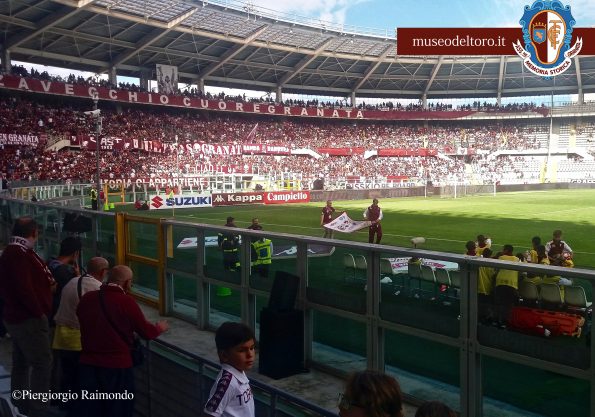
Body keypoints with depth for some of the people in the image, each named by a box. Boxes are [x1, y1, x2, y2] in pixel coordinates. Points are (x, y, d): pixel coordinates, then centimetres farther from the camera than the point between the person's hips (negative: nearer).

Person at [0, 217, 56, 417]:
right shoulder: (19, 254, -20)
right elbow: (24, 289, -25)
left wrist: (47, 284, 6)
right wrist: (39, 311, -16)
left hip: (16, 317, 11)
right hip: (29, 319, -11)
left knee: (21, 363, 17)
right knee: (42, 362, -8)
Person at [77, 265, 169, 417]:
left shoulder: (86, 298, -1)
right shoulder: (126, 302, -16)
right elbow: (146, 332, -5)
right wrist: (160, 327, 17)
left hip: (88, 364, 4)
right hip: (117, 366, -4)